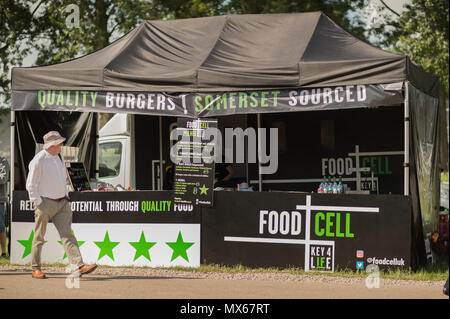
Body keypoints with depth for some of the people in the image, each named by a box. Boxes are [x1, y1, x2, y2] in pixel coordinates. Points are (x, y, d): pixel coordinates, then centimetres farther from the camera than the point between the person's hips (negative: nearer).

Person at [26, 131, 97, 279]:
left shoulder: (59, 157, 10)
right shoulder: (38, 160, -13)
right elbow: (31, 185, -11)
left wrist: (66, 196, 15)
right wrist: (39, 203, -13)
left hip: (62, 203, 6)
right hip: (45, 202, -6)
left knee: (67, 234, -6)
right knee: (39, 237, 5)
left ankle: (78, 266, -17)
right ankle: (35, 269, 17)